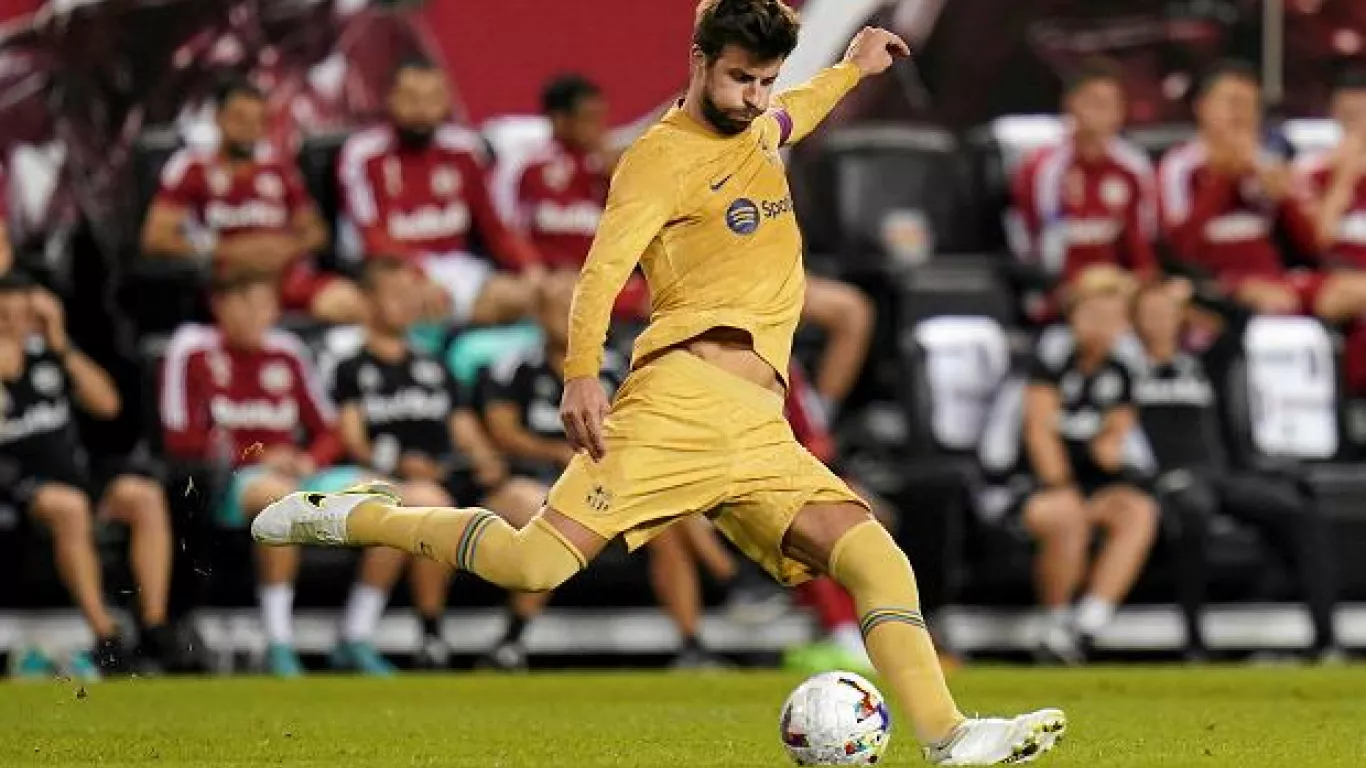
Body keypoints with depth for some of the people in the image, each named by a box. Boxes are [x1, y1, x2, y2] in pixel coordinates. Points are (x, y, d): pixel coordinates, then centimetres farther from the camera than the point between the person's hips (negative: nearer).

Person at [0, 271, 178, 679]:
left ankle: (155, 631, -23)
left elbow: (107, 403, 3)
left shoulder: (48, 350, 9)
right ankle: (107, 641, -35)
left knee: (145, 496, -20)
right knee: (68, 507, -36)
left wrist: (64, 348, -4)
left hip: (74, 473, 5)